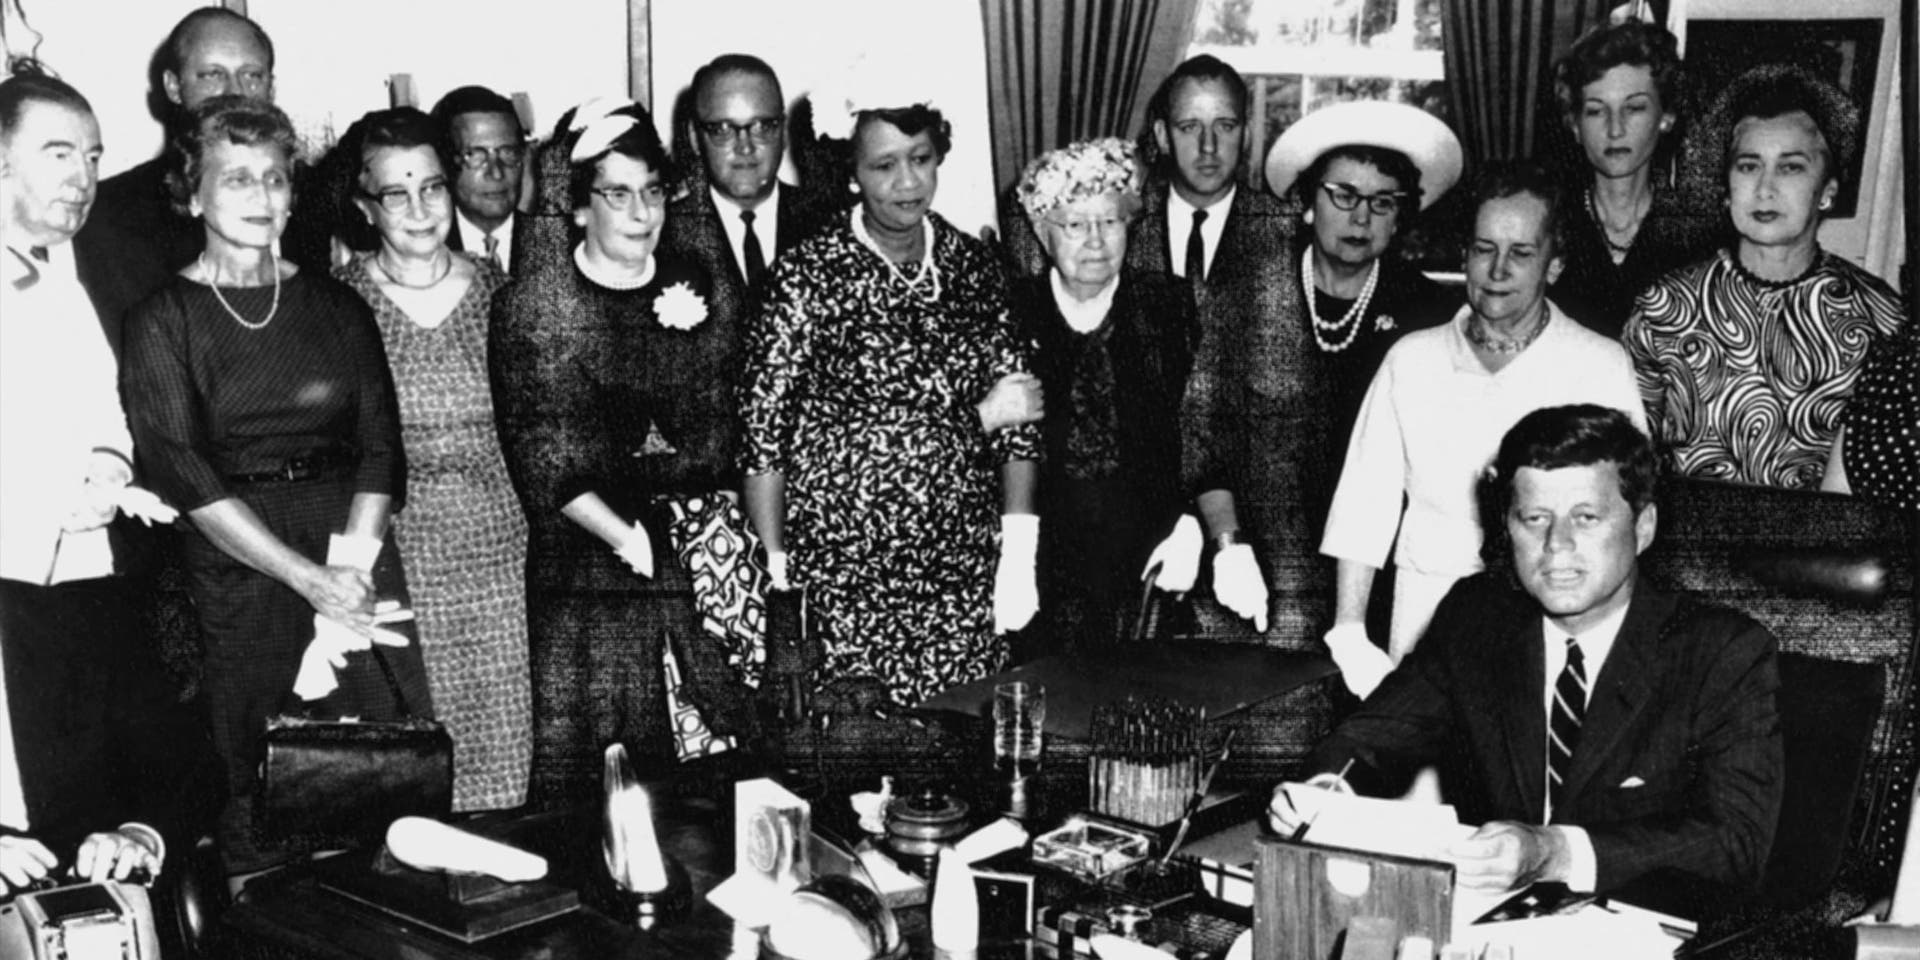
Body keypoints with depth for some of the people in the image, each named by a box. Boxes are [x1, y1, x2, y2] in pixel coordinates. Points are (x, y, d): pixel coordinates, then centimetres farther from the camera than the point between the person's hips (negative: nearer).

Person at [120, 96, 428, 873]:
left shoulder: (337, 307, 11)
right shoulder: (163, 322, 2)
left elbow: (381, 448, 6)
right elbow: (183, 475, -7)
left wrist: (350, 564, -10)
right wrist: (309, 579, -14)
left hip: (354, 555, 3)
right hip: (234, 570, -2)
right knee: (257, 791, -3)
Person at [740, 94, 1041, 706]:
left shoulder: (973, 267, 5)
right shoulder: (808, 276, -6)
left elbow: (1016, 419, 8)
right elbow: (762, 434, -5)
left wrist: (1019, 557, 1)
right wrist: (775, 573, -7)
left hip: (964, 570, 3)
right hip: (841, 574, -3)